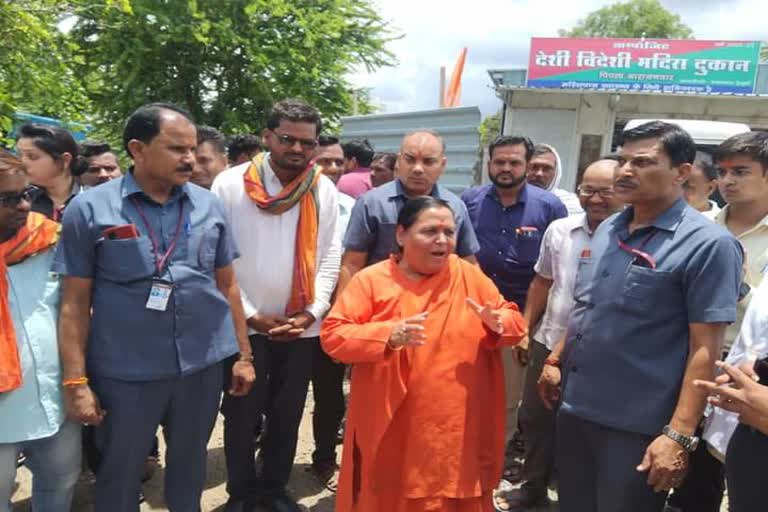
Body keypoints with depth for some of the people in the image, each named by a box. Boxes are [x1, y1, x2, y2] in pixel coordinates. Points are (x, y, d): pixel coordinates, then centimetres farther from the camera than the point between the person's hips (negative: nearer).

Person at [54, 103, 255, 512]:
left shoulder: (208, 205, 2)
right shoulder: (90, 209, -7)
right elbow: (75, 302, -5)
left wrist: (244, 354, 8)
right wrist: (76, 381, -7)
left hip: (203, 364, 3)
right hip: (125, 372, -2)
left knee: (189, 464, 21)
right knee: (119, 474, 16)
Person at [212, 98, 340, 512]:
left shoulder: (324, 190, 1)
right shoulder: (231, 184, -6)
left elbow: (329, 258, 2)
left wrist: (311, 313, -9)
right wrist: (251, 315, -10)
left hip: (302, 325, 2)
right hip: (246, 324, -2)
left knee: (288, 412, 14)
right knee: (241, 413, 10)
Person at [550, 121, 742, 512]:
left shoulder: (708, 244, -12)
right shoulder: (607, 230, 8)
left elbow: (705, 349, -16)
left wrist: (679, 435, -18)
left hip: (638, 428, -6)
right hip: (575, 411, 7)